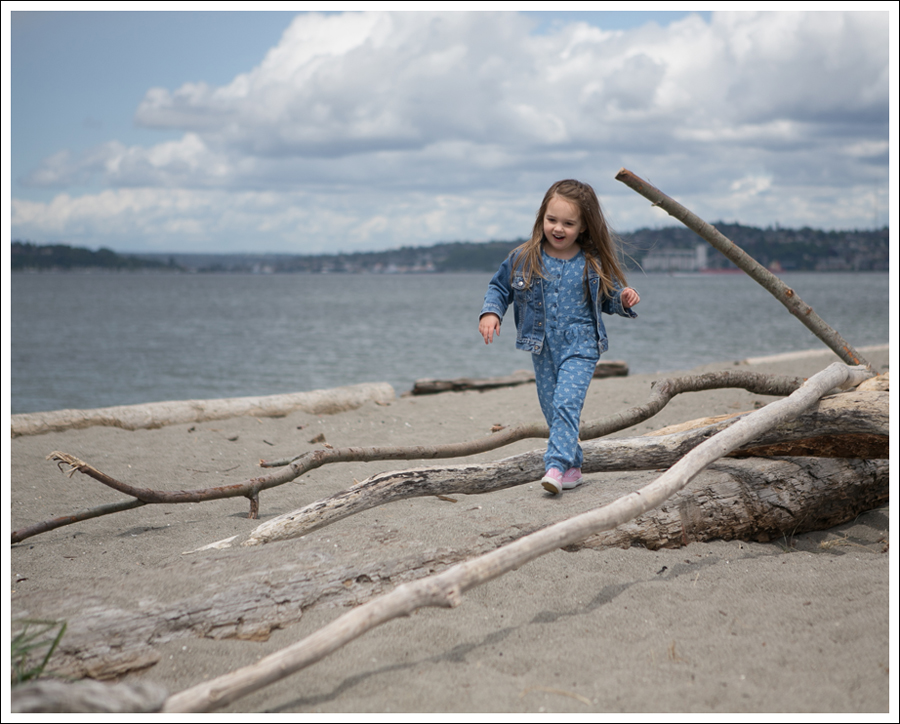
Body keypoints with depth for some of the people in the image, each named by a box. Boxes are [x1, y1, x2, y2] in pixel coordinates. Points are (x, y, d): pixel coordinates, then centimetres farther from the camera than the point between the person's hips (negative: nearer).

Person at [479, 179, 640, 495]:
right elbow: (499, 288, 9)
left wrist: (623, 300, -12)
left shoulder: (594, 263, -4)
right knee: (552, 409, 10)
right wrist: (490, 312, -7)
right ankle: (573, 467, 25)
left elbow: (607, 299, 9)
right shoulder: (524, 258, -3)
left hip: (581, 344, -3)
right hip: (543, 347, 3)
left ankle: (556, 466, -24)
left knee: (566, 402, -20)